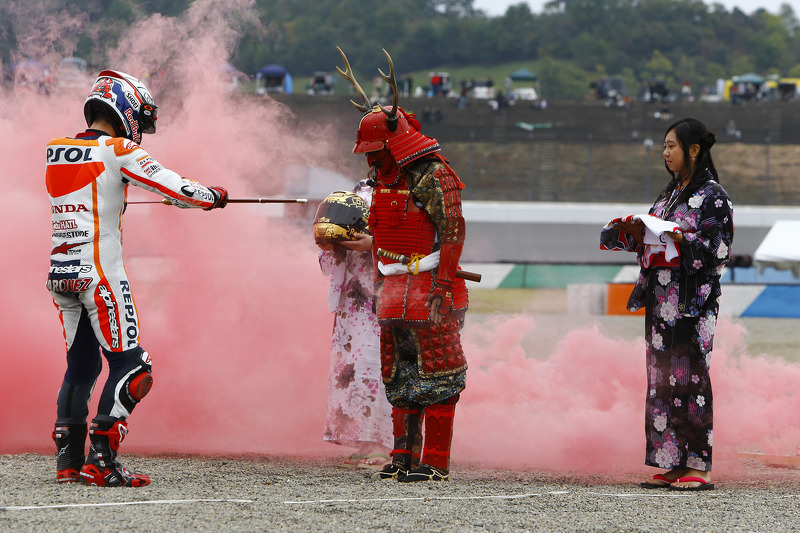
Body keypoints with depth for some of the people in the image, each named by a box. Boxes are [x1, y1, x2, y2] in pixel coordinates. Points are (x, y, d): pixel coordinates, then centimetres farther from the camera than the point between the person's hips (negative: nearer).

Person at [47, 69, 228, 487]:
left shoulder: (57, 153, 9)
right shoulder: (119, 153, -8)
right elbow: (172, 187, -7)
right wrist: (214, 196, 10)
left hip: (61, 274, 7)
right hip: (99, 273, -7)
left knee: (81, 365, 16)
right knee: (128, 365, -1)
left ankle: (68, 460, 12)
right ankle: (100, 462, -8)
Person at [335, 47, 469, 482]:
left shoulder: (433, 176, -12)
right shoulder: (384, 178, 15)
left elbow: (453, 231, -17)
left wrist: (442, 287, -22)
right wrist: (378, 284, 21)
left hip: (431, 287, -9)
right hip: (395, 289, 9)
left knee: (437, 375, -7)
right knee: (400, 373, 11)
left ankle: (435, 461, -7)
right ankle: (405, 455, 17)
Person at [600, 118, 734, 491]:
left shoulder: (712, 195, -7)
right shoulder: (671, 193, 17)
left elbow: (716, 250, -13)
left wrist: (673, 236, -21)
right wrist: (636, 232, 1)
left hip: (692, 300, -8)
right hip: (661, 297, 8)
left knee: (690, 375, -9)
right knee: (663, 377, 5)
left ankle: (699, 467, -7)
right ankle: (673, 464, 7)